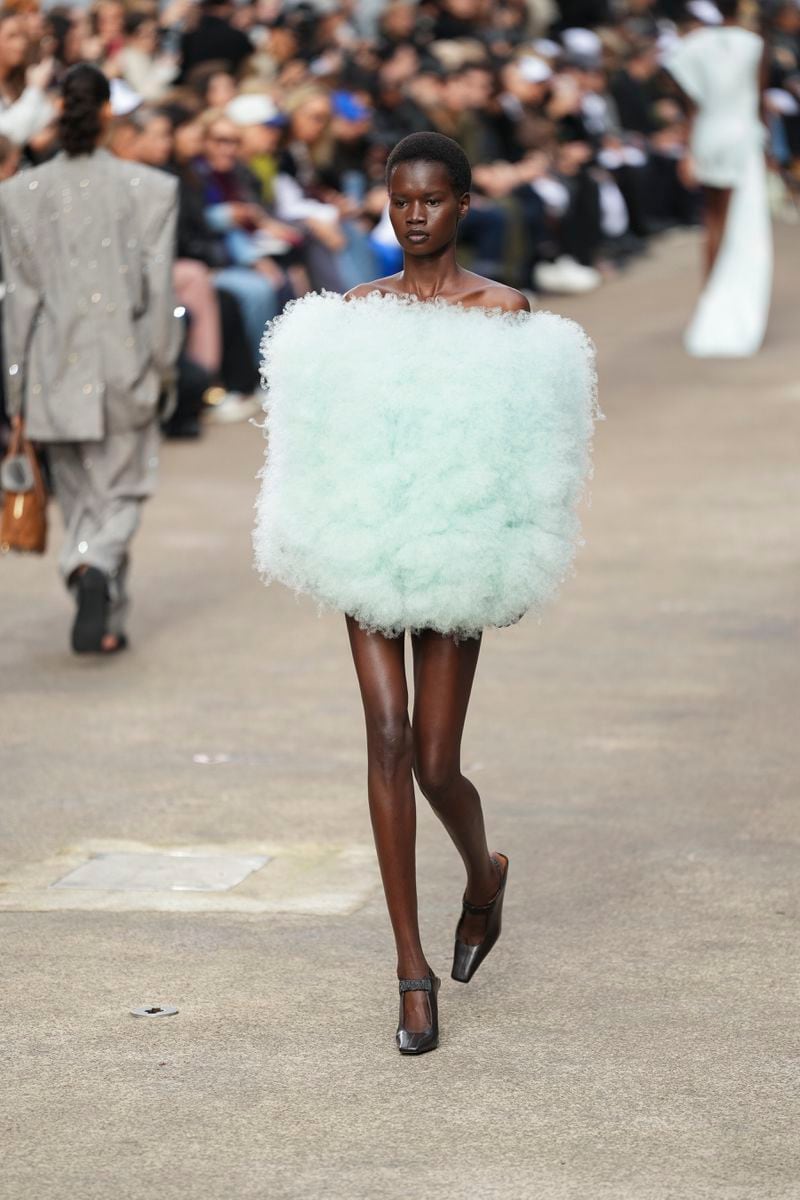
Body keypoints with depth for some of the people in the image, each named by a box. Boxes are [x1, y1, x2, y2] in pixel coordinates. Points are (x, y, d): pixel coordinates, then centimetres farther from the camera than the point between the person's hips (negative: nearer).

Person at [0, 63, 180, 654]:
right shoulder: (148, 188, -7)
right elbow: (159, 286, -5)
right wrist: (164, 363, 7)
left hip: (55, 368, 1)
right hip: (124, 362, -1)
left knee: (79, 498, 14)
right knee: (121, 491, 8)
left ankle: (106, 621, 9)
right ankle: (99, 568, -22)